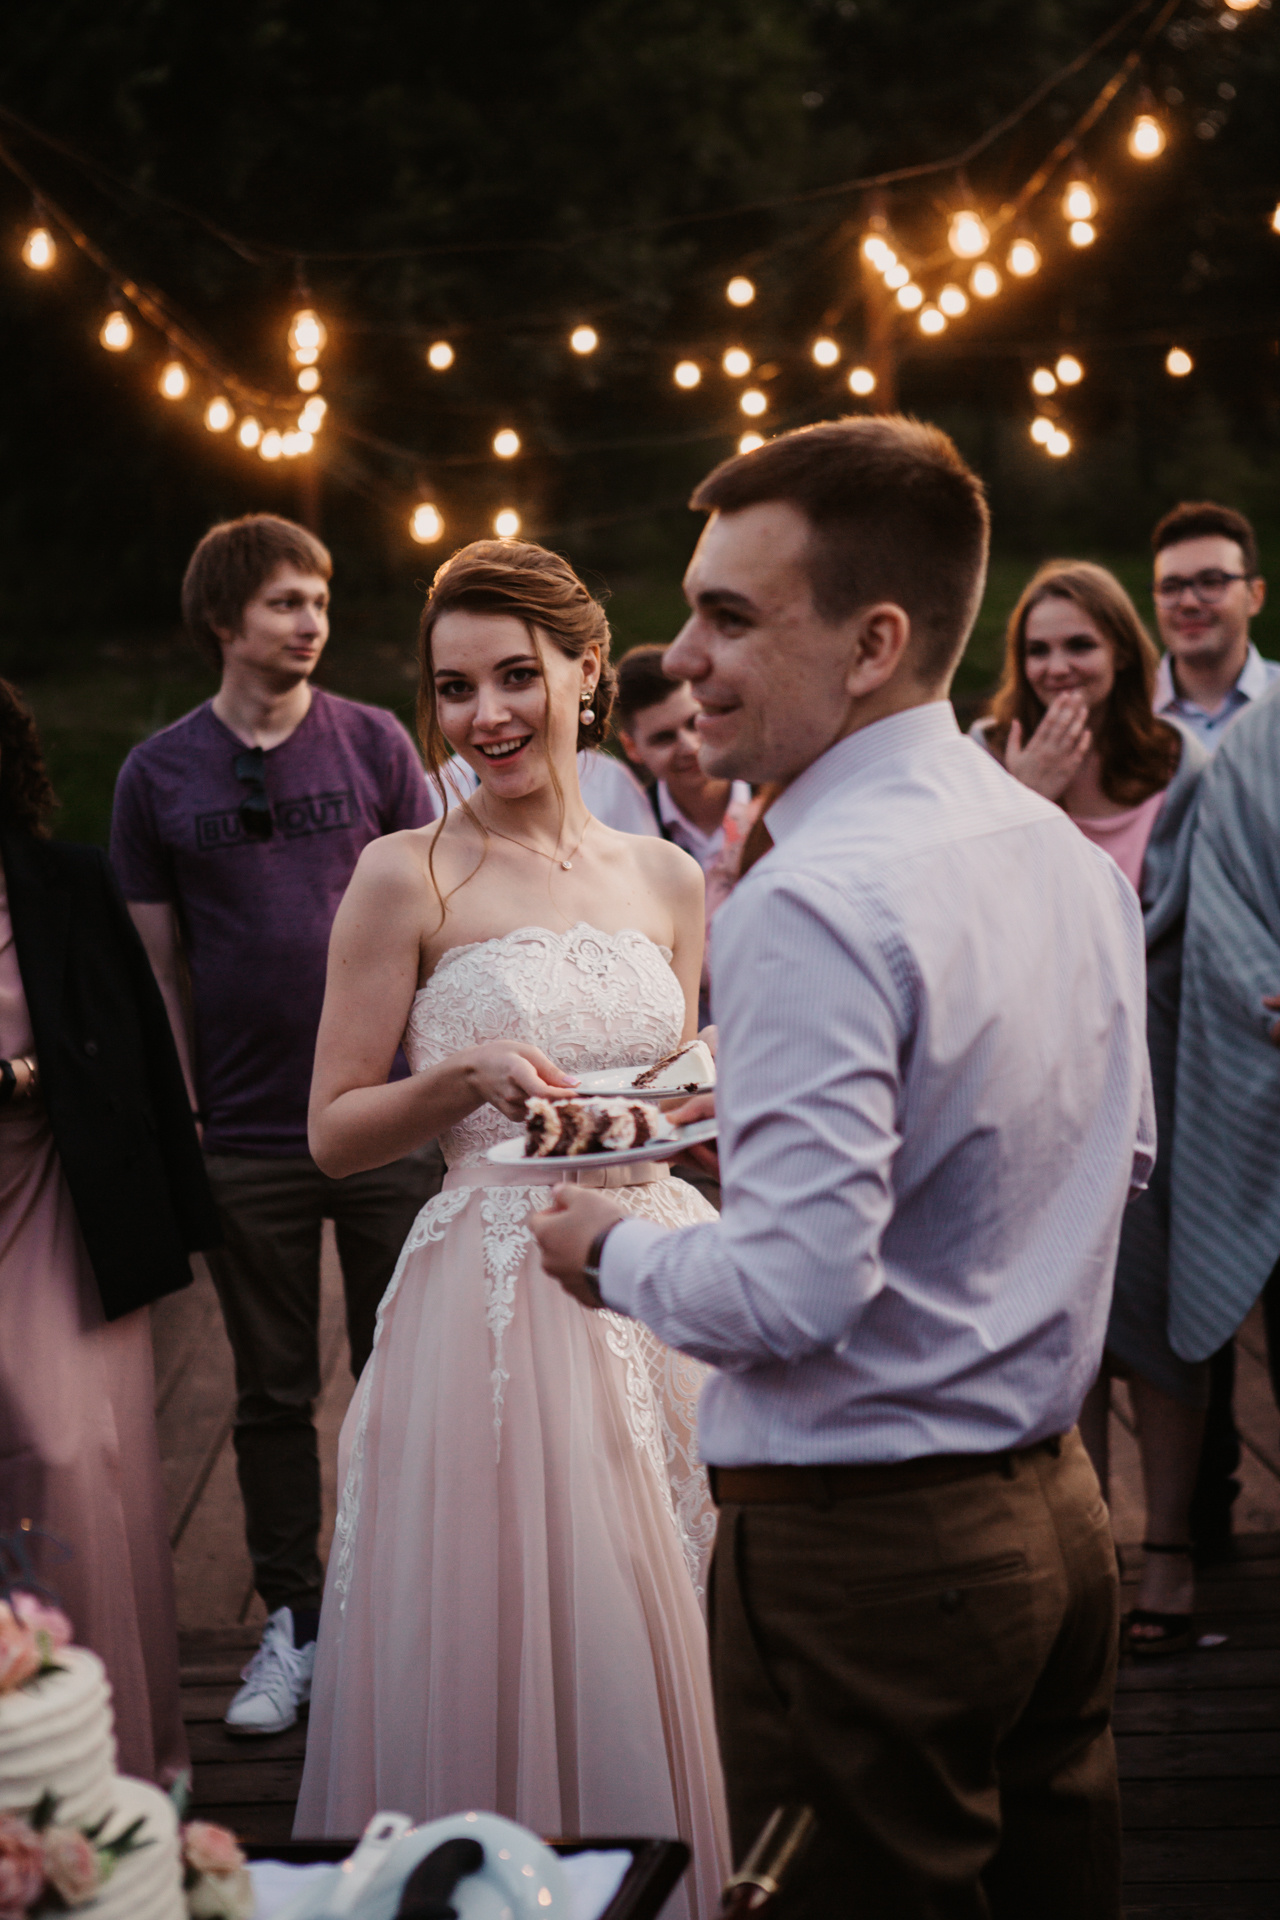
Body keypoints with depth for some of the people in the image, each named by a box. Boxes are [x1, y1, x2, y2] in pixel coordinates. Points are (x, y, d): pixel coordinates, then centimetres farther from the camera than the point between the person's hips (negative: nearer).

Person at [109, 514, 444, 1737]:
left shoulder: (374, 743, 2)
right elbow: (158, 962, 6)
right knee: (273, 1394, 10)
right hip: (246, 1136, 1)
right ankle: (291, 1624, 22)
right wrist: (183, 1119, 2)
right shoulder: (157, 774, 3)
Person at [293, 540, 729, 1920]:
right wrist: (469, 1078, -18)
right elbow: (334, 1132, -3)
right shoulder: (407, 876, -3)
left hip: (661, 1289, 4)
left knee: (653, 1651, 12)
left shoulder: (664, 878, 10)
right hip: (498, 1304, -4)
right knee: (506, 1661, 2)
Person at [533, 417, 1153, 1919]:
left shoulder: (812, 905, -22)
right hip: (1054, 1510, 9)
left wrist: (612, 1255, -6)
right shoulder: (1070, 853, 5)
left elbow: (794, 1291, -26)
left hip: (862, 1552, -8)